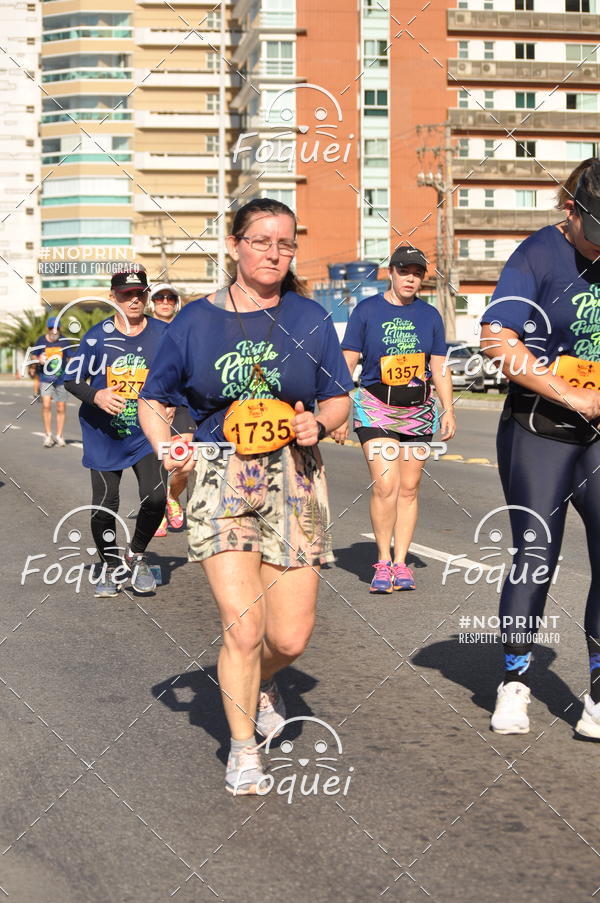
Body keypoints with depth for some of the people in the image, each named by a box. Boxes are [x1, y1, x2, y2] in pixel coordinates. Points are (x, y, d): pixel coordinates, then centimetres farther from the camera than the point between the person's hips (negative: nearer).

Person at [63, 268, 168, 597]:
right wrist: (96, 396, -21)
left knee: (155, 497, -15)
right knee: (104, 506, 0)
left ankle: (136, 555, 13)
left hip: (146, 436, 0)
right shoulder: (97, 336, -6)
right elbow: (71, 379, -3)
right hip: (103, 435, 0)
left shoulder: (163, 334, -3)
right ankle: (110, 566, 26)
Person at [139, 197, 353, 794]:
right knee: (243, 628, -9)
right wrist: (166, 447, -8)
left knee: (289, 638, 0)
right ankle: (243, 749, 15)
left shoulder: (309, 319, 6)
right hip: (220, 482, -1)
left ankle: (260, 683, 37)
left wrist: (319, 422, -9)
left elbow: (339, 399, 13)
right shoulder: (195, 320, 3)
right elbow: (154, 400, 11)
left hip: (293, 483, 2)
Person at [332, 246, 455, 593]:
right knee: (385, 485, -14)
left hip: (419, 409, 3)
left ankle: (400, 562, 13)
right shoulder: (367, 310, 0)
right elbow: (347, 363, 1)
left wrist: (449, 410, 6)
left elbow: (440, 367, 13)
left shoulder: (430, 315, 8)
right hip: (376, 407, -3)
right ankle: (383, 561, 1)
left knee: (409, 489, 4)